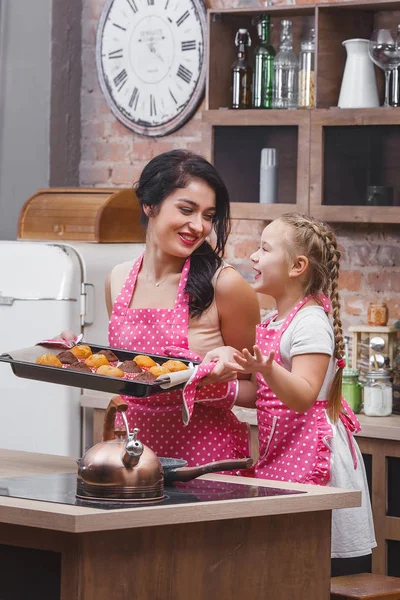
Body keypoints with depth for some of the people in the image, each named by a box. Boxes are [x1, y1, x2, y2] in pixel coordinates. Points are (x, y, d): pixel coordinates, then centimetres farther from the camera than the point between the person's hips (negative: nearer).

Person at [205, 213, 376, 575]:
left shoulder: (311, 323, -13)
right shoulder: (272, 325, 14)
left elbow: (302, 396, -23)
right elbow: (258, 395, 17)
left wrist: (266, 369, -38)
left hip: (310, 454, -9)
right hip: (279, 454, 9)